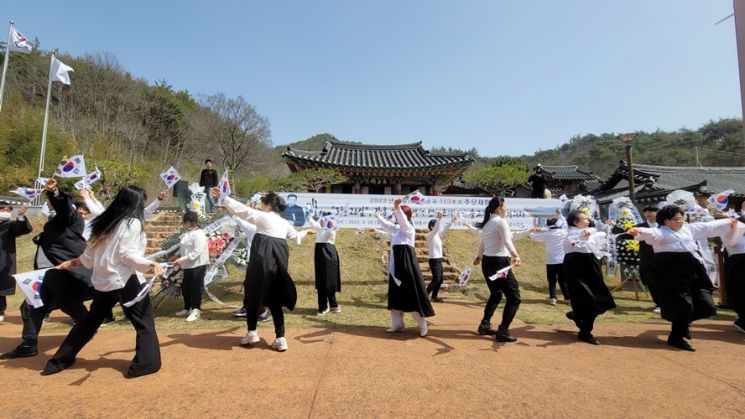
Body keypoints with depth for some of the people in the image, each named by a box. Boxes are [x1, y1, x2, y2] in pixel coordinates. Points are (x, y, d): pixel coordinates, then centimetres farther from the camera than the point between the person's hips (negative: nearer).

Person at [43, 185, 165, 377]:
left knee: (90, 320, 24)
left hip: (102, 280, 8)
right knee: (144, 321, 2)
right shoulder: (133, 223, -13)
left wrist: (75, 261, 34)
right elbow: (127, 254, -20)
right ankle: (145, 364, 1)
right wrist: (150, 264, -28)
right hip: (124, 281, -8)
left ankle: (60, 360, 34)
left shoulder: (107, 222, 11)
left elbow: (91, 251, 17)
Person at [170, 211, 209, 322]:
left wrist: (182, 259, -25)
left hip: (198, 265, -10)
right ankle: (187, 308, 32)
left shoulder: (198, 233, -19)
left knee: (195, 288, -1)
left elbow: (197, 252, -25)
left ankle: (195, 310, 11)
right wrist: (177, 256, 8)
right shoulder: (188, 233, 11)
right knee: (185, 288, 17)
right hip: (189, 265, 10)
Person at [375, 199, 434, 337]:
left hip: (406, 263, -9)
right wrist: (378, 216, 50)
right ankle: (398, 324, 21)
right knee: (395, 294, 11)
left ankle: (422, 325, 5)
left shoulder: (408, 227, -9)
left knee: (413, 294, -6)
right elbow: (386, 225, 36)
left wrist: (397, 207, -49)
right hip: (396, 264, 9)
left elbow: (402, 219, -31)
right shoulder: (396, 228, 16)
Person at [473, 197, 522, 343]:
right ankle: (503, 331, -5)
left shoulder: (487, 223, 14)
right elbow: (507, 242, -24)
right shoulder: (500, 221, -11)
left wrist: (479, 257, 39)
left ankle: (484, 325, 24)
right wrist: (516, 256, -37)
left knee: (496, 294, 22)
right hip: (499, 262, -9)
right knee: (514, 296, -2)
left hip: (487, 262, 9)